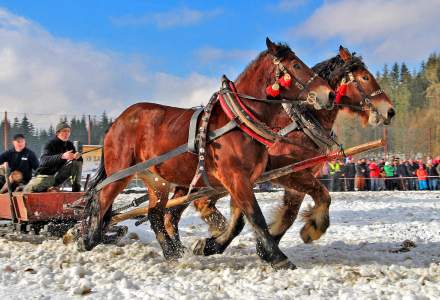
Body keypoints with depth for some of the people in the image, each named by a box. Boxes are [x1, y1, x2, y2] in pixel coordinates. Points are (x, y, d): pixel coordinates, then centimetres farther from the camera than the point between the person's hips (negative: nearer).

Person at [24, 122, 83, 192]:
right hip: (46, 174, -5)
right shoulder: (51, 144, -15)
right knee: (28, 190, -27)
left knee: (78, 161, -13)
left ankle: (76, 188, -9)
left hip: (59, 176, 5)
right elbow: (44, 160, -32)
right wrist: (62, 156, -47)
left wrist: (77, 156, -24)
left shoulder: (69, 145, 2)